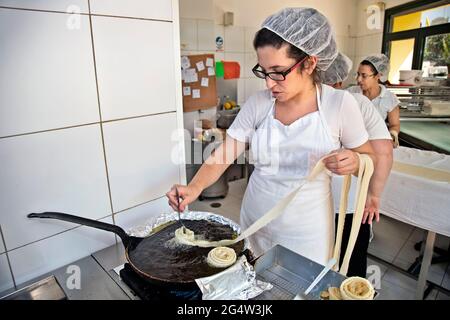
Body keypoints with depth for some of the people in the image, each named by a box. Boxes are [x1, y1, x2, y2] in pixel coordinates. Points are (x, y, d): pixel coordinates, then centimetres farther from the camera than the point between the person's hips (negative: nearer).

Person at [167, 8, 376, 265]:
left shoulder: (340, 103, -13)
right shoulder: (258, 104, -7)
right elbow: (222, 155, -7)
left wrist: (354, 162, -23)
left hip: (307, 231, -2)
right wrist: (195, 187, -24)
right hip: (255, 222, 3)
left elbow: (370, 158, -1)